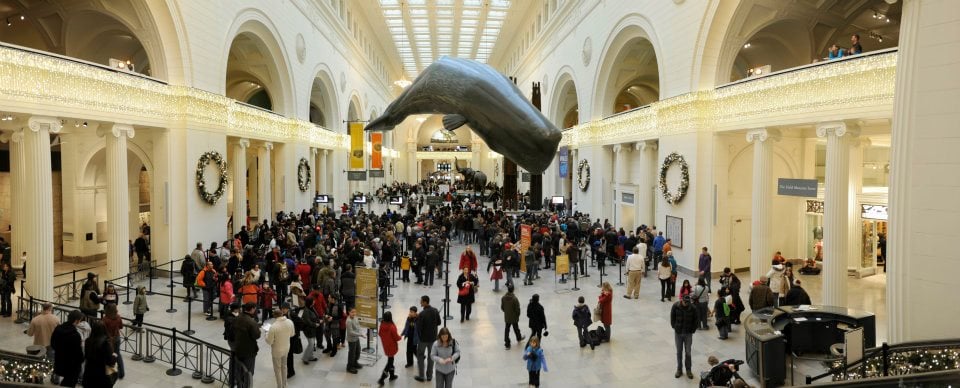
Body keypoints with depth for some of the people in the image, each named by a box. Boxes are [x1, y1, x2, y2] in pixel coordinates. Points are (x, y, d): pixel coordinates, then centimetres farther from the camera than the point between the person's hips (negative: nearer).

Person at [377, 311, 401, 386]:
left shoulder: (382, 325, -7)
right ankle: (381, 379, -1)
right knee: (389, 362, 3)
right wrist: (399, 337, 0)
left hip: (385, 345, 7)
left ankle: (392, 375, 36)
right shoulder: (392, 326, -27)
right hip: (392, 346, -7)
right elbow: (396, 338, -21)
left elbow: (379, 333, 8)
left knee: (390, 360, 23)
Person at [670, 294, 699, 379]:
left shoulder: (693, 308, -14)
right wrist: (675, 327, 1)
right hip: (678, 333, 1)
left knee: (688, 352, 6)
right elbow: (672, 318, 1)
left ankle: (688, 370, 22)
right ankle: (679, 369, 23)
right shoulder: (675, 306, -12)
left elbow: (696, 320, -2)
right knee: (679, 352, 11)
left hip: (688, 334, -1)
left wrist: (692, 330, -2)